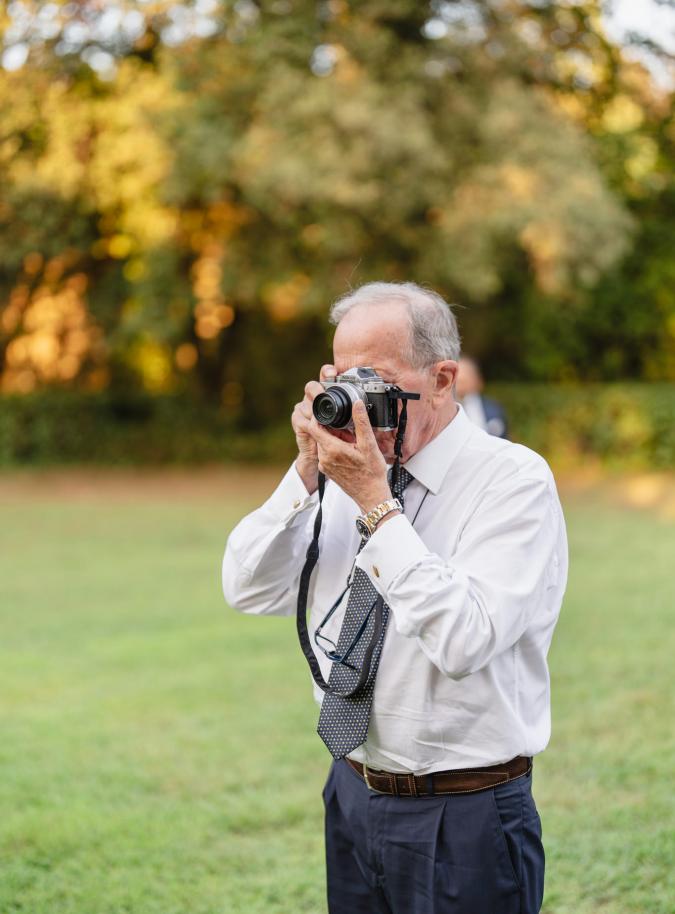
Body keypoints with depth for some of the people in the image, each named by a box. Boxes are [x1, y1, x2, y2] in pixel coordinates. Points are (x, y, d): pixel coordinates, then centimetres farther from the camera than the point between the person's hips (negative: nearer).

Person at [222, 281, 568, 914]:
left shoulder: (515, 481, -14)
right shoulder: (346, 474, 4)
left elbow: (463, 642, -26)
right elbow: (248, 593, 1)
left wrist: (375, 503, -24)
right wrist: (306, 474, -10)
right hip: (352, 796, 6)